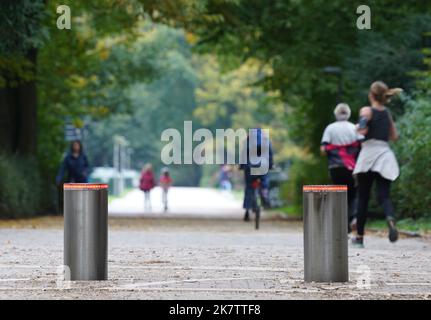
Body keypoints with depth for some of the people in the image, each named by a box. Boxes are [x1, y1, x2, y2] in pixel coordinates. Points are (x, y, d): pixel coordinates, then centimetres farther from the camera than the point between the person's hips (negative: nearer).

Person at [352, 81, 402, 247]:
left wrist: (357, 128, 1)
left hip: (369, 153, -4)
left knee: (363, 197, 7)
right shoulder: (387, 113, 13)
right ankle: (390, 219, -36)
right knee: (384, 196, -3)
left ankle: (359, 237, 13)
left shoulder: (367, 110, -4)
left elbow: (362, 130, -20)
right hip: (385, 154, 4)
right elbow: (394, 136, 19)